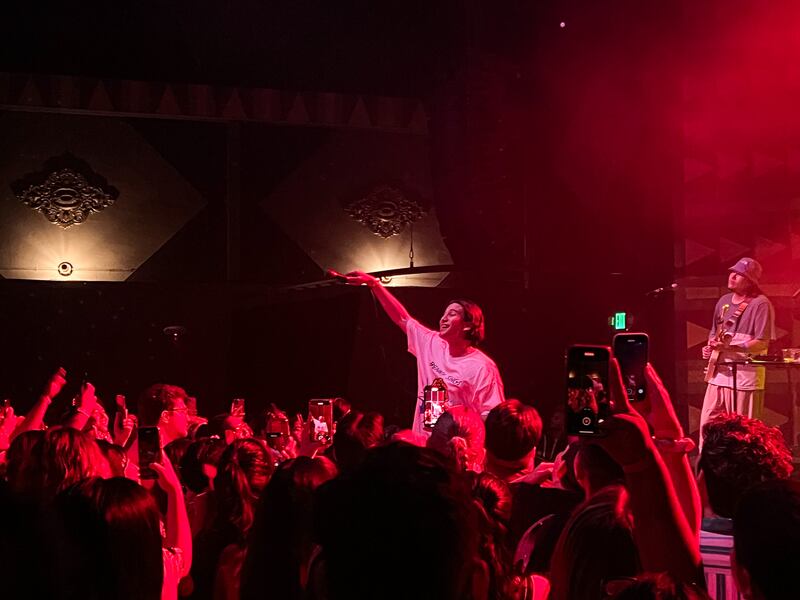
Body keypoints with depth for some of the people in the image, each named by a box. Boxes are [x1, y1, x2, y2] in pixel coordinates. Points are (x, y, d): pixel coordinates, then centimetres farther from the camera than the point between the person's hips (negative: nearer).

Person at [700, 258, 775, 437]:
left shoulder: (761, 304, -9)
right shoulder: (724, 301, 14)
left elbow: (762, 342, -16)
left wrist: (730, 347, -24)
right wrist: (710, 347, 2)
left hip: (745, 378, -7)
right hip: (719, 374, 7)